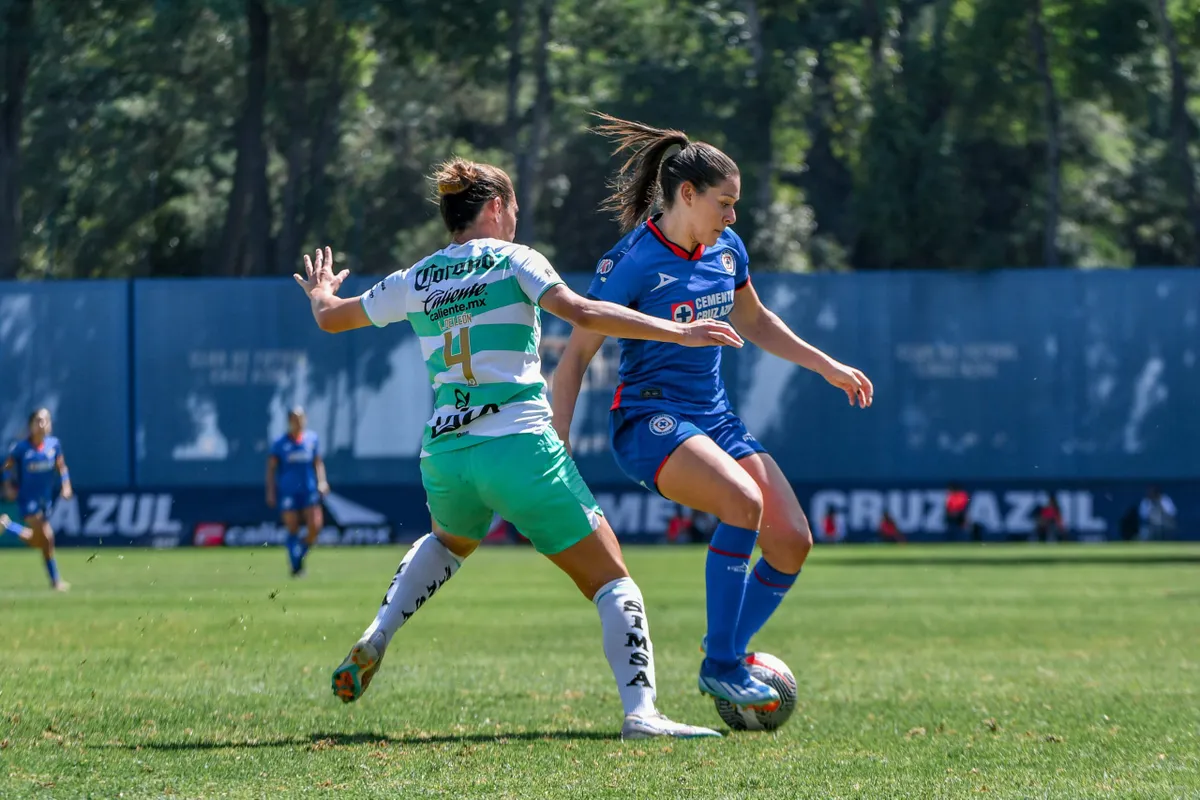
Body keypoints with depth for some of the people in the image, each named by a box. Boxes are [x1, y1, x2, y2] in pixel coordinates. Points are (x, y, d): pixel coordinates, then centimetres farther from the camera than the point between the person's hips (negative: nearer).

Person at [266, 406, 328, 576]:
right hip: (288, 491, -2)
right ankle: (295, 565, 6)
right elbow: (271, 467, 2)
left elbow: (318, 462, 15)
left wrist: (321, 481, 1)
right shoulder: (280, 443, -1)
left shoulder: (312, 439, 7)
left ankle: (300, 554, 15)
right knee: (293, 529, -2)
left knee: (315, 527, -10)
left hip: (309, 490, 2)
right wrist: (270, 491, -4)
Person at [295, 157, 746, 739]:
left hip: (444, 456, 5)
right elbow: (581, 313, -13)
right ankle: (640, 711, -19)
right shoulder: (511, 260, 2)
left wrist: (320, 294, 51)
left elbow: (331, 318, 27)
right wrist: (678, 332, -11)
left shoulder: (415, 281, 14)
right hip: (521, 447, -5)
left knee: (450, 540, 39)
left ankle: (374, 641, 20)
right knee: (611, 582, 1)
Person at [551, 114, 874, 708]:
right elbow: (577, 352, -9)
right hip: (649, 420, -7)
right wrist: (556, 443, -13)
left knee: (793, 540, -8)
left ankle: (729, 654, 10)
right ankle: (720, 665, -22)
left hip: (714, 418, 7)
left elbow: (755, 323, 27)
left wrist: (828, 367, 26)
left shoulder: (726, 251, 8)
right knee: (744, 503, -31)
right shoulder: (632, 263, -13)